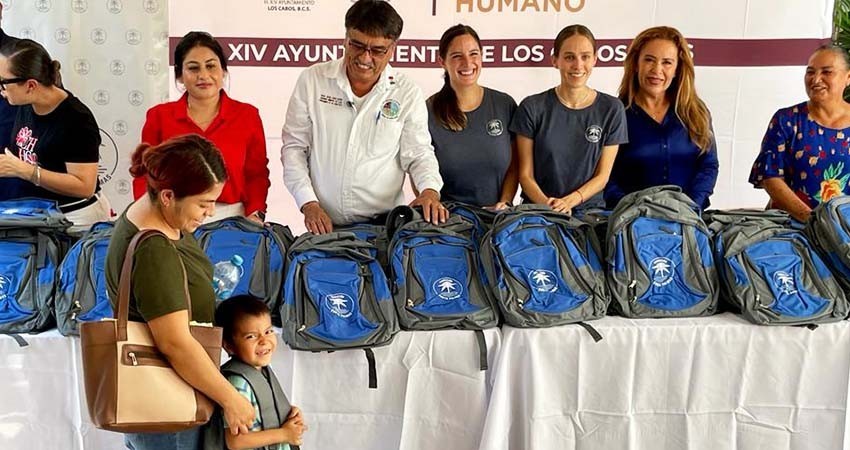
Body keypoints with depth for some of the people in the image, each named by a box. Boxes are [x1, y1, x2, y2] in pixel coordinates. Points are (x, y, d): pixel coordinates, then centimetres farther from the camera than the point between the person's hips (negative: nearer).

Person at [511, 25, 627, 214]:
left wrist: (570, 200, -11)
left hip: (588, 209, 1)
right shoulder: (532, 108, 1)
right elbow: (525, 174, 1)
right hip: (537, 210, -1)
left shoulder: (611, 110, 4)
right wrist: (545, 203, -18)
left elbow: (602, 176, 6)